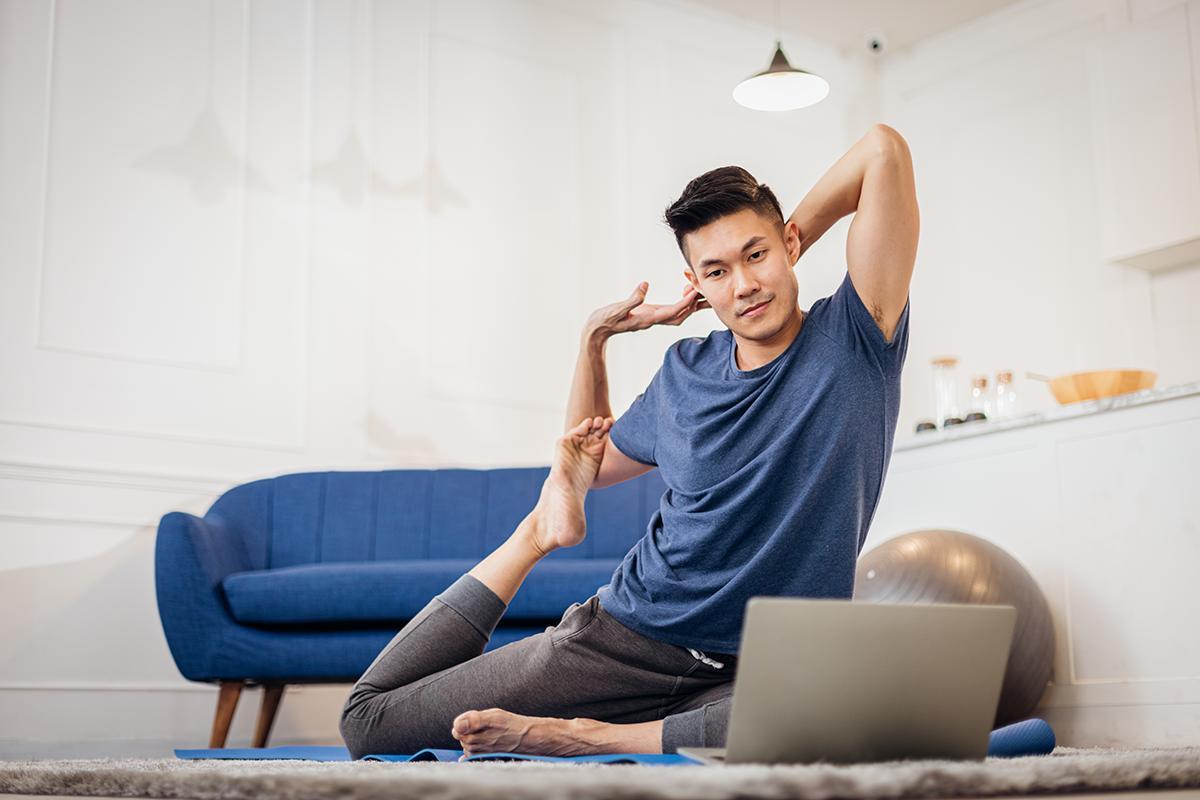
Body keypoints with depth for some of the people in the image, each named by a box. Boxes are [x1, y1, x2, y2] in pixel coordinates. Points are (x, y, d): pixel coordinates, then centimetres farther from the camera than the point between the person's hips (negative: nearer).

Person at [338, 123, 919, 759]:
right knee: (370, 719, -1)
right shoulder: (686, 372, 5)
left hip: (748, 675, -2)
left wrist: (789, 244, -1)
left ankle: (585, 735, -24)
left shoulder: (852, 340, -7)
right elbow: (591, 463, 22)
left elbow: (884, 148, -14)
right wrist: (594, 339, 11)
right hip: (622, 635, 2)